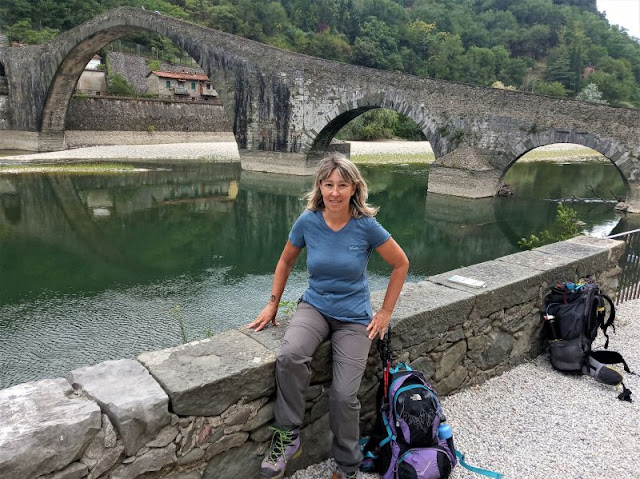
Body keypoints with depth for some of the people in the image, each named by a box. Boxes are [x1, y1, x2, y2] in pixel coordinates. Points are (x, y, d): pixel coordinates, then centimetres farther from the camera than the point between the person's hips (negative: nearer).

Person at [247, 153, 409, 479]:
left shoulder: (366, 226, -14)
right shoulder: (308, 221, -8)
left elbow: (400, 264, -1)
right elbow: (286, 261, 9)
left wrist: (385, 312, -1)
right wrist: (272, 304, 7)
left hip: (354, 317, -1)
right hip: (315, 306, 2)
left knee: (343, 395, -13)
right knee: (290, 356, -31)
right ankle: (287, 436, -9)